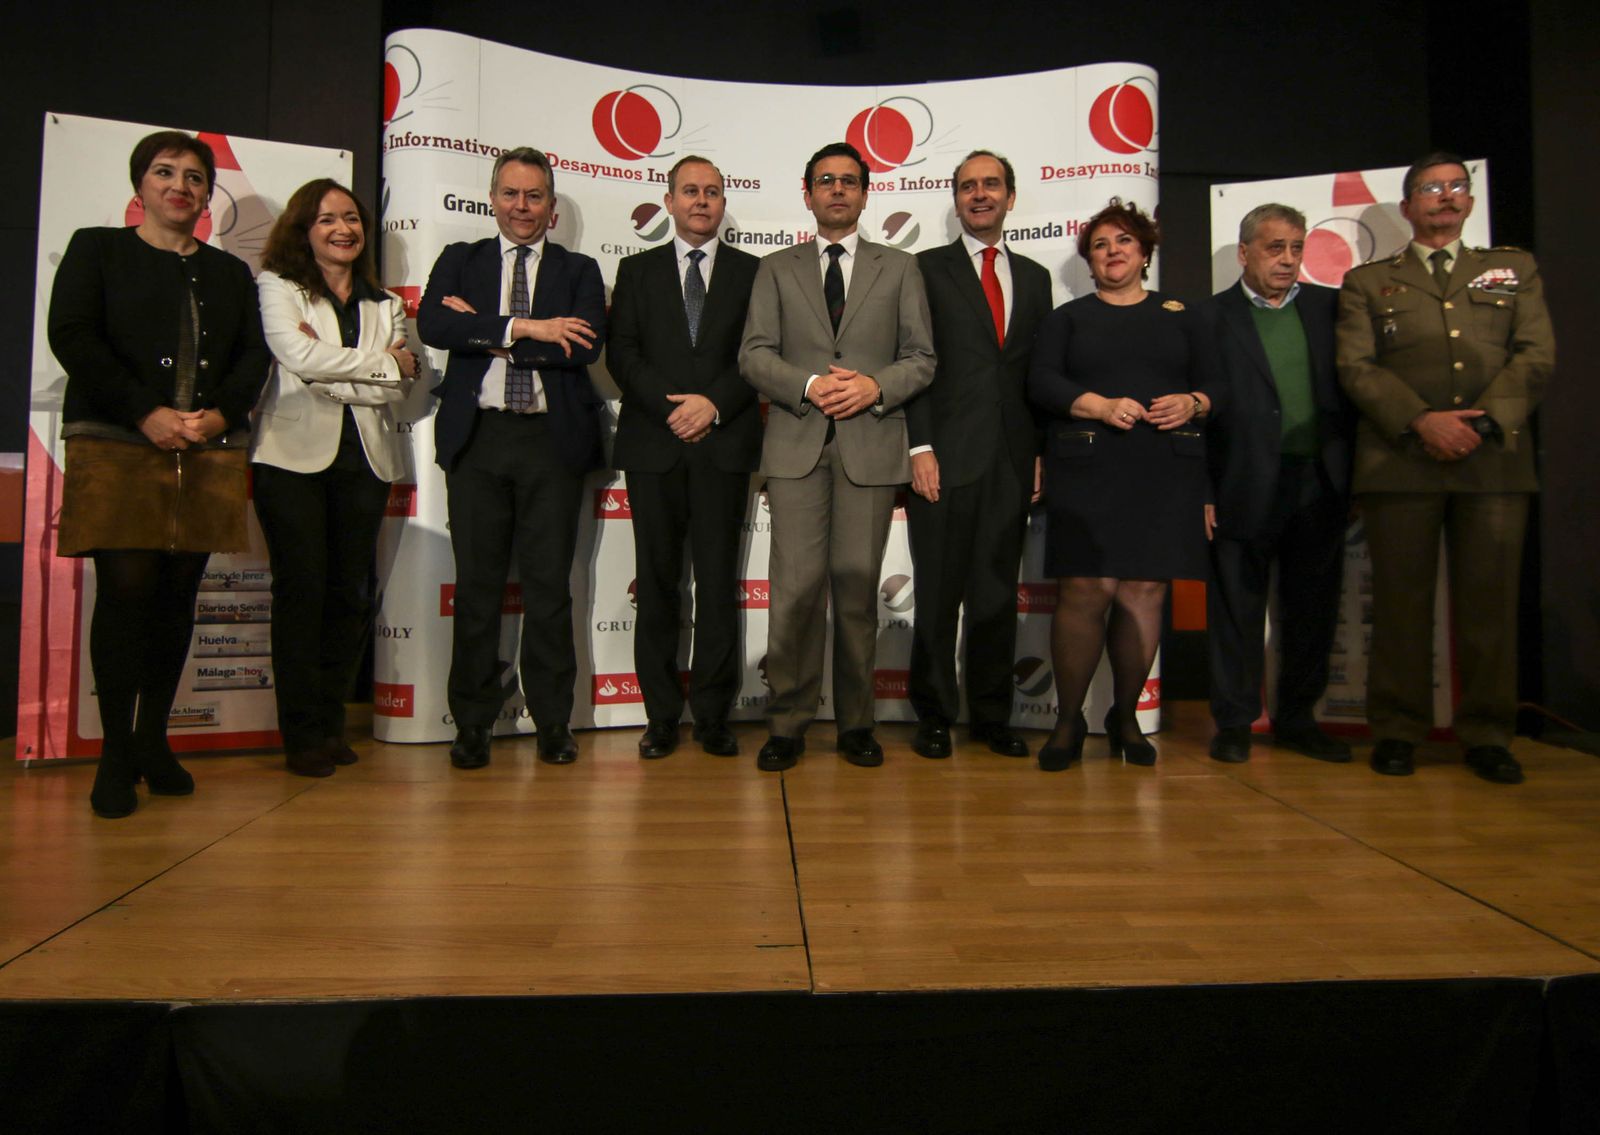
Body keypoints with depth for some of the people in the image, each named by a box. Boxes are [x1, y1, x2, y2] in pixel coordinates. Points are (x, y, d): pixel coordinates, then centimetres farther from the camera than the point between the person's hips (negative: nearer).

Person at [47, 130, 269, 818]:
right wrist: (147, 414, -13)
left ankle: (154, 741, 13)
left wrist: (221, 413, -9)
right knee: (126, 589, -9)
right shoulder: (96, 250, 11)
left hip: (208, 452, 3)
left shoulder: (230, 272, 19)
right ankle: (116, 754, 1)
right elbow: (71, 336, -3)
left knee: (179, 594, 3)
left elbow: (254, 354, 10)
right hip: (116, 449, -3)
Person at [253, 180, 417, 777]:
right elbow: (300, 357, -11)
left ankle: (331, 724, 15)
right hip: (294, 455, -3)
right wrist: (386, 359, -6)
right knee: (301, 589, -4)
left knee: (350, 593, 4)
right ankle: (302, 734, 5)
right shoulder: (277, 286, 7)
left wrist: (330, 376, -9)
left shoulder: (385, 304, 16)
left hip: (364, 458, 3)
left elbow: (396, 389, 3)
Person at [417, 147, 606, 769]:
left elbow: (586, 346, -9)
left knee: (549, 585, 2)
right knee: (477, 584, 4)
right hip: (477, 438, 1)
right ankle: (473, 723, 14)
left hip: (552, 439, -1)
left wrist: (484, 330, -9)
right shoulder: (459, 261, 14)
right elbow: (432, 325, -6)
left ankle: (553, 722, 12)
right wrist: (524, 328, -14)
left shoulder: (579, 271, 11)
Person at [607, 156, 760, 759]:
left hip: (725, 444, -1)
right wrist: (672, 406, -10)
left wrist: (714, 404, -12)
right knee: (657, 581, 3)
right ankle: (662, 715, 11)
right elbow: (622, 352, 4)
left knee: (719, 583, 0)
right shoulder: (636, 270, 15)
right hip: (653, 443, 1)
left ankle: (713, 715, 8)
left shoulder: (752, 273, 13)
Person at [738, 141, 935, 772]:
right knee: (797, 585, -6)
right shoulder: (776, 269, 16)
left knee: (857, 584, 2)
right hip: (796, 446, 0)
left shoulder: (899, 268, 15)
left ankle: (856, 723, 14)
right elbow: (754, 356, 5)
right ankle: (787, 724, 6)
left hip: (872, 444, 0)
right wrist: (809, 385, -12)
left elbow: (921, 359, 9)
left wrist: (875, 386, -10)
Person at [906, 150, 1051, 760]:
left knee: (998, 595, 9)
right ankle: (934, 716, 15)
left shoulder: (1034, 277, 17)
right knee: (938, 595, 3)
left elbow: (1040, 371, 14)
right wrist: (919, 447, -11)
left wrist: (1042, 453, 6)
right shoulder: (927, 269, 5)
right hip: (945, 456, -3)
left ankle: (992, 715, 20)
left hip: (1011, 461, 4)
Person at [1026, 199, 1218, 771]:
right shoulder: (1068, 317, 15)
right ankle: (1068, 721, 4)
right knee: (1085, 592, -9)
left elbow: (1215, 383, 15)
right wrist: (1101, 406, -14)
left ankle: (1125, 717, 14)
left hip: (1165, 475, 2)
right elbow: (1042, 382, 1)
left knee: (1144, 593, -1)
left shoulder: (1180, 316, 18)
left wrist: (1192, 403, -8)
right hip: (1087, 472, -1)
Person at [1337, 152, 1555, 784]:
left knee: (1490, 601, 2)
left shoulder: (1516, 271, 20)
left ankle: (1488, 735, 12)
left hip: (1495, 460, 2)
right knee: (1401, 601, 0)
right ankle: (1397, 731, 9)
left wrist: (1484, 423, -9)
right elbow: (1356, 367, 1)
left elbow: (1536, 358, 8)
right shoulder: (1367, 282, 15)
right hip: (1400, 463, -1)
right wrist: (1421, 421, -13)